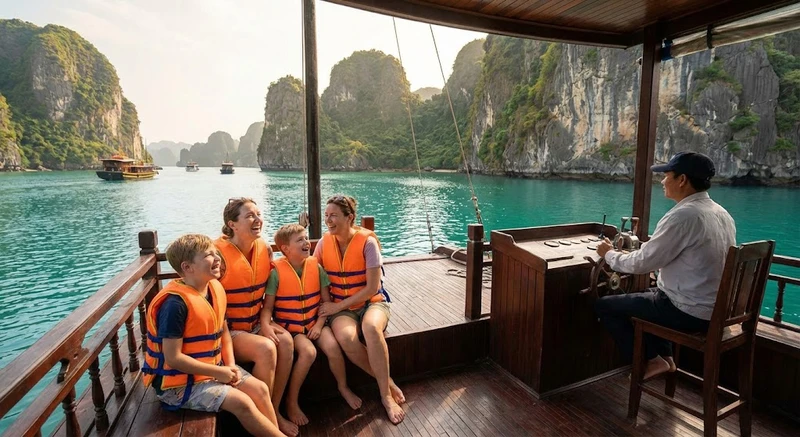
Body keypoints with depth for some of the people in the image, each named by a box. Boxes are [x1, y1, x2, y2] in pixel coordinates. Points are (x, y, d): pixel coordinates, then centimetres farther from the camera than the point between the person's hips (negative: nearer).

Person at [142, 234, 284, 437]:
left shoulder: (215, 289, -2)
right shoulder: (175, 303, -26)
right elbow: (173, 358, -24)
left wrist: (230, 365, -5)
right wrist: (219, 372, -18)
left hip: (213, 367, 8)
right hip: (179, 381, -7)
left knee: (260, 389, -3)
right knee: (241, 403, -17)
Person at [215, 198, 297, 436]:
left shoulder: (265, 249, -2)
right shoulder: (219, 253, -21)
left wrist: (265, 322, -6)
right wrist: (224, 336, -18)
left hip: (255, 323, 6)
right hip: (227, 329, -5)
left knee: (285, 341, -21)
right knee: (266, 349, -27)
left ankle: (274, 411, -3)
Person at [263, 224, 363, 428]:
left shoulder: (316, 267, -5)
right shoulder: (277, 272, -14)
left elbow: (326, 300, 1)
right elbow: (268, 307, -9)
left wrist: (319, 324, -8)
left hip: (315, 322, 3)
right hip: (290, 326, -3)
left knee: (333, 347, -20)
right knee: (308, 352, -27)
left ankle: (343, 387, 10)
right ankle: (291, 400, -2)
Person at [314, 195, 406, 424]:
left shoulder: (367, 241, -15)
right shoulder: (324, 242, -3)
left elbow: (373, 288, -15)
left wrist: (338, 305, -17)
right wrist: (324, 305, -12)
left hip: (372, 302, -2)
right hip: (341, 307, 3)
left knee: (371, 328, -37)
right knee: (346, 338, -31)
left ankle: (385, 394, -18)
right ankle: (387, 382, -9)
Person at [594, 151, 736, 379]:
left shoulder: (683, 215, -24)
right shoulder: (722, 214, 6)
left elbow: (641, 263, -20)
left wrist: (609, 254, -3)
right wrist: (650, 244, 18)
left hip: (690, 311, -9)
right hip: (715, 307, 9)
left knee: (603, 305, 1)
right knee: (646, 293, 30)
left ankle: (652, 360, 12)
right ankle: (665, 356, 26)